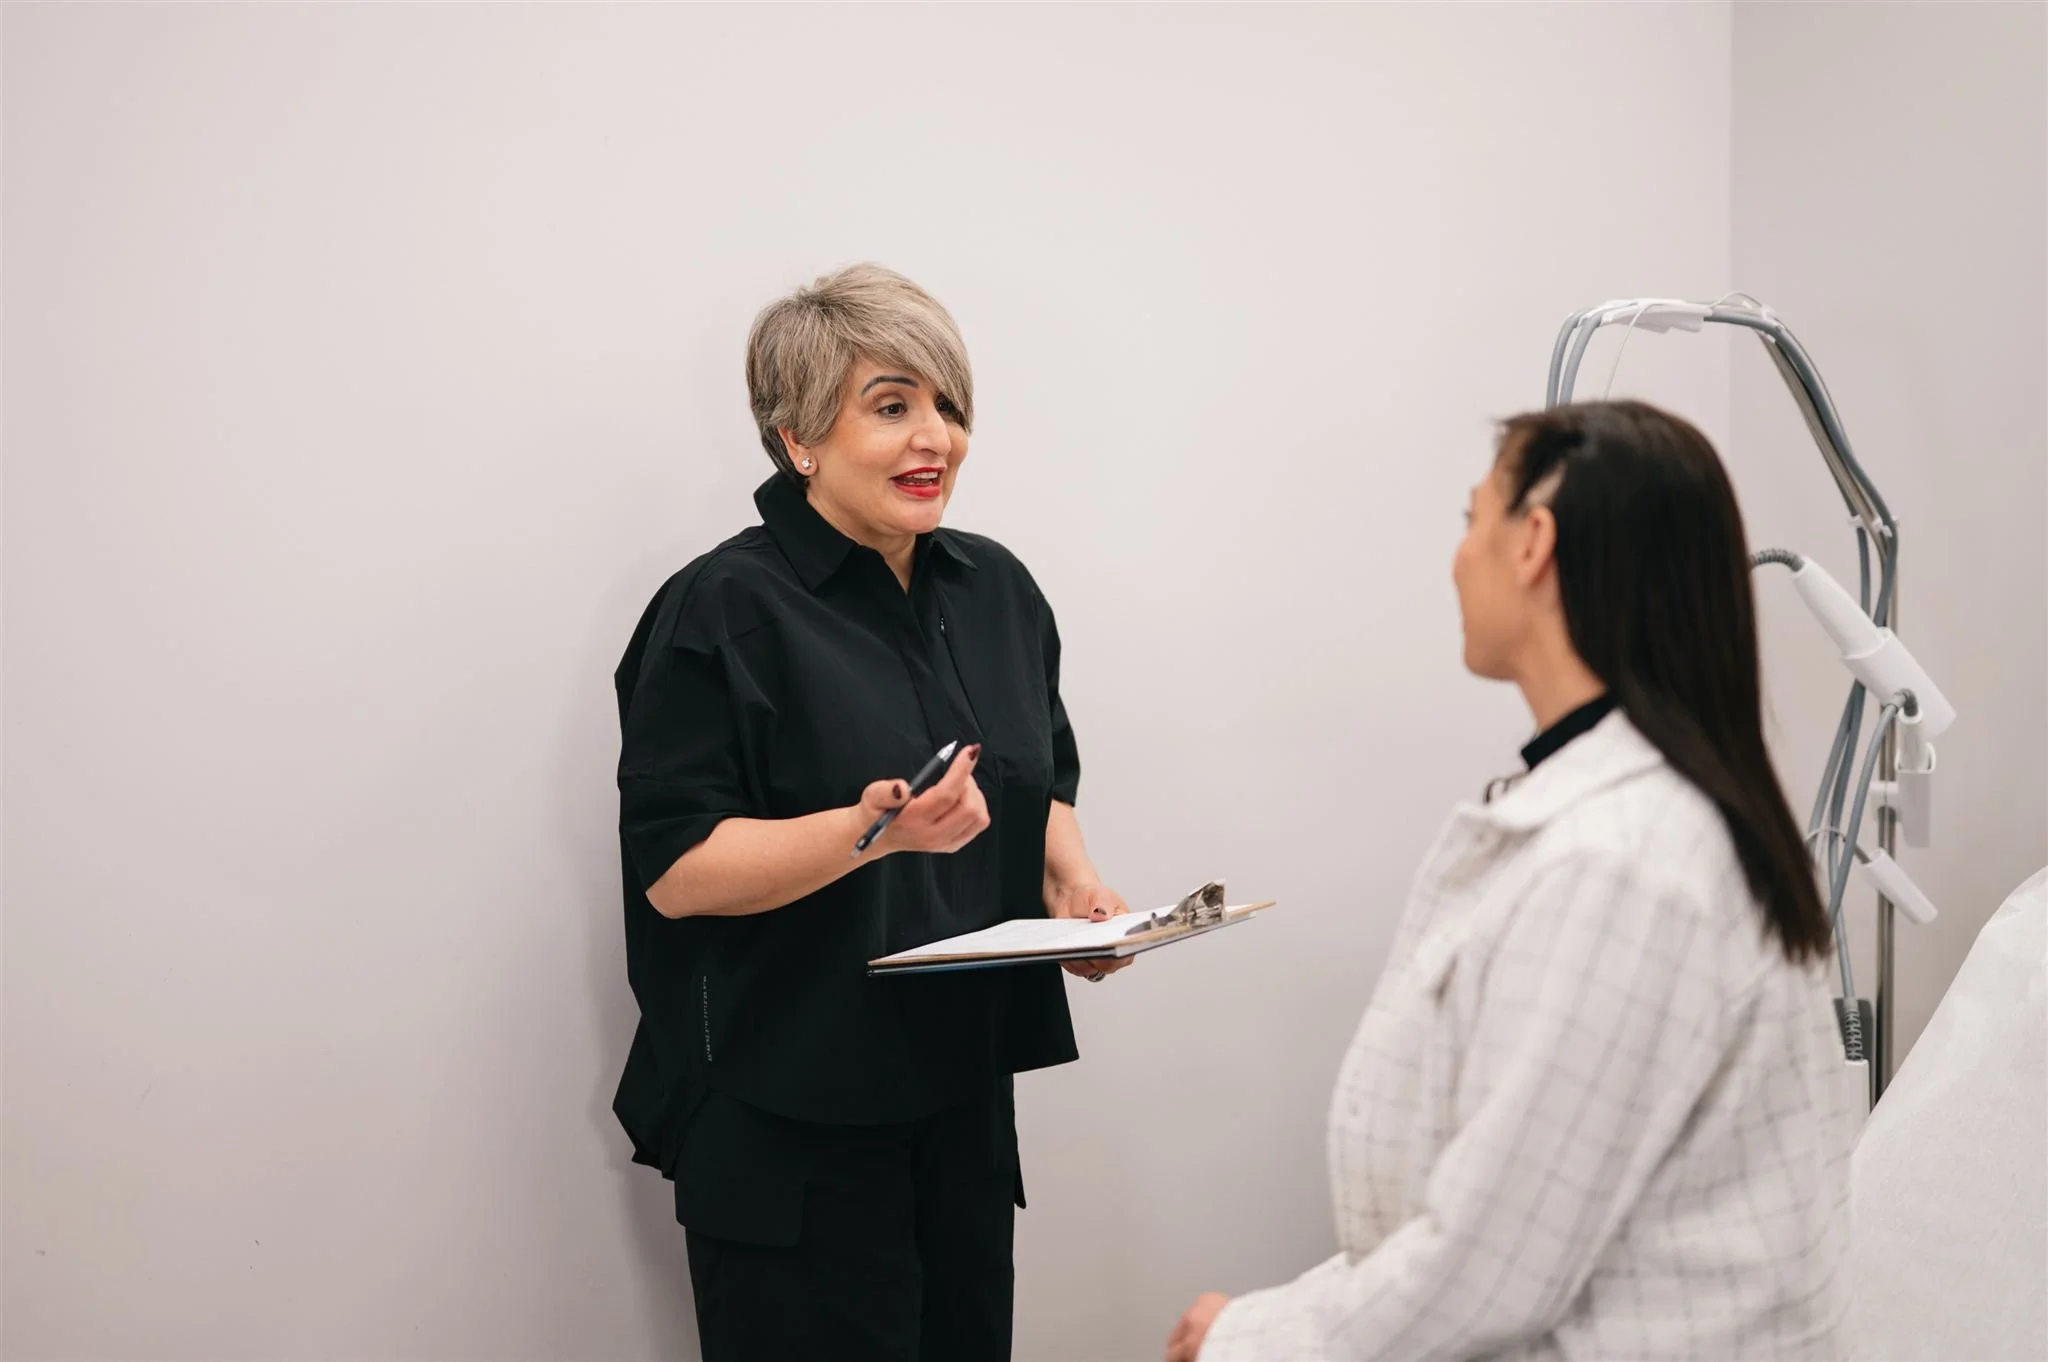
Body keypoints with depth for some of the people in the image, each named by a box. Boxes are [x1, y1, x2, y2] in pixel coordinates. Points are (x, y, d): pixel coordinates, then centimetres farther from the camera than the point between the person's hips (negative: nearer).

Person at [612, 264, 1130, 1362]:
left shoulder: (996, 589, 9)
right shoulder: (724, 611, -13)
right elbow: (674, 868, -17)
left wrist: (1068, 877, 1)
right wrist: (874, 829, -29)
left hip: (962, 1098, 7)